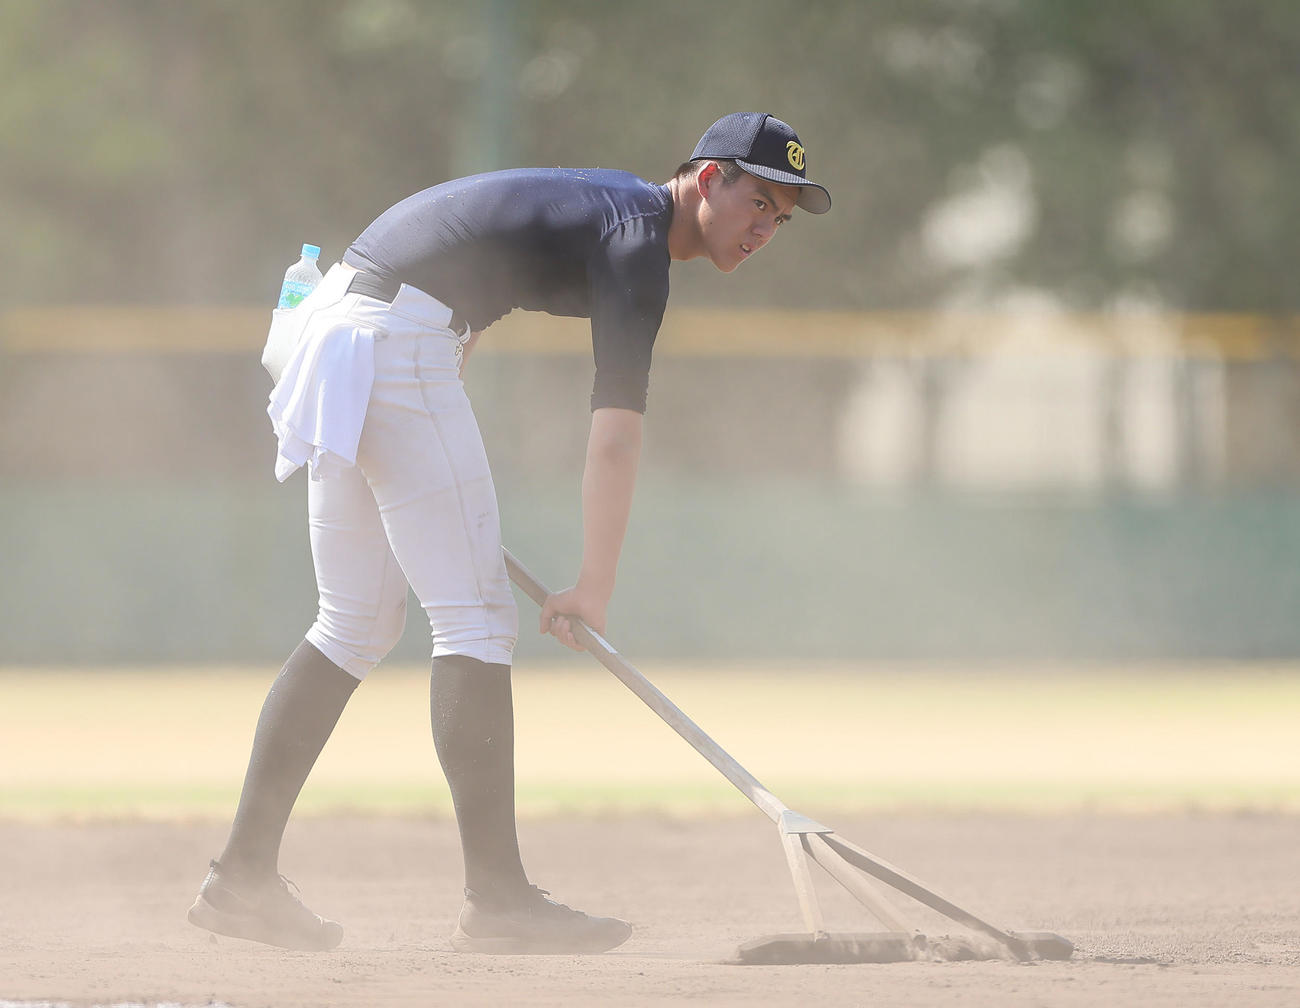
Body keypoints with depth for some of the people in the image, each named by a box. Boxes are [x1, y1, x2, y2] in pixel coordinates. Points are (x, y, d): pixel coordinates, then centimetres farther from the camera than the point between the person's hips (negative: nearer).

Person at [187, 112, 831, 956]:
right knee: (476, 619, -10)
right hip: (399, 343, -10)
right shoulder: (637, 239, -11)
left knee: (360, 625, 13)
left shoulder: (608, 200, 19)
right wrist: (596, 588, -19)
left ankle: (244, 877, 11)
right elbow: (616, 433, -17)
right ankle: (497, 900, -13)